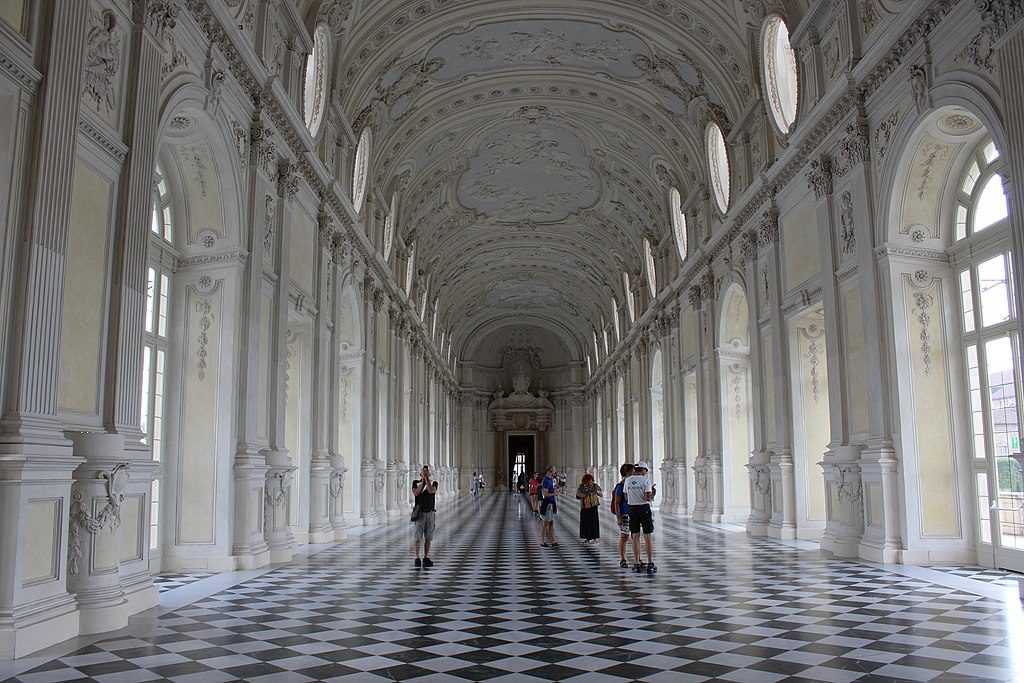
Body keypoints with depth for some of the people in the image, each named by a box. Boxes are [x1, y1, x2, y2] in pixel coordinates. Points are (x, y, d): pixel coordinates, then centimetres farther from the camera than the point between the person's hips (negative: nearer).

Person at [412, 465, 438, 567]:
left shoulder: (433, 483, 6)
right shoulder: (416, 482, 5)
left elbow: (431, 491, -15)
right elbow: (415, 493, -12)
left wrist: (427, 479, -12)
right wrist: (422, 482, -11)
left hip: (430, 513, 1)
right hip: (420, 512, -1)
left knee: (428, 537, 6)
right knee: (417, 537, -3)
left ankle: (426, 557, 14)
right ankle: (417, 558, 4)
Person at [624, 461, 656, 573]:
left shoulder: (627, 480, 4)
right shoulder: (645, 480, -9)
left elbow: (626, 498, 6)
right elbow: (648, 498, -15)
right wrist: (653, 493, 5)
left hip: (632, 509, 4)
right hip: (644, 508, -3)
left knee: (635, 536, 7)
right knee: (647, 536, 4)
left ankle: (637, 564, 8)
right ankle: (650, 564, 5)